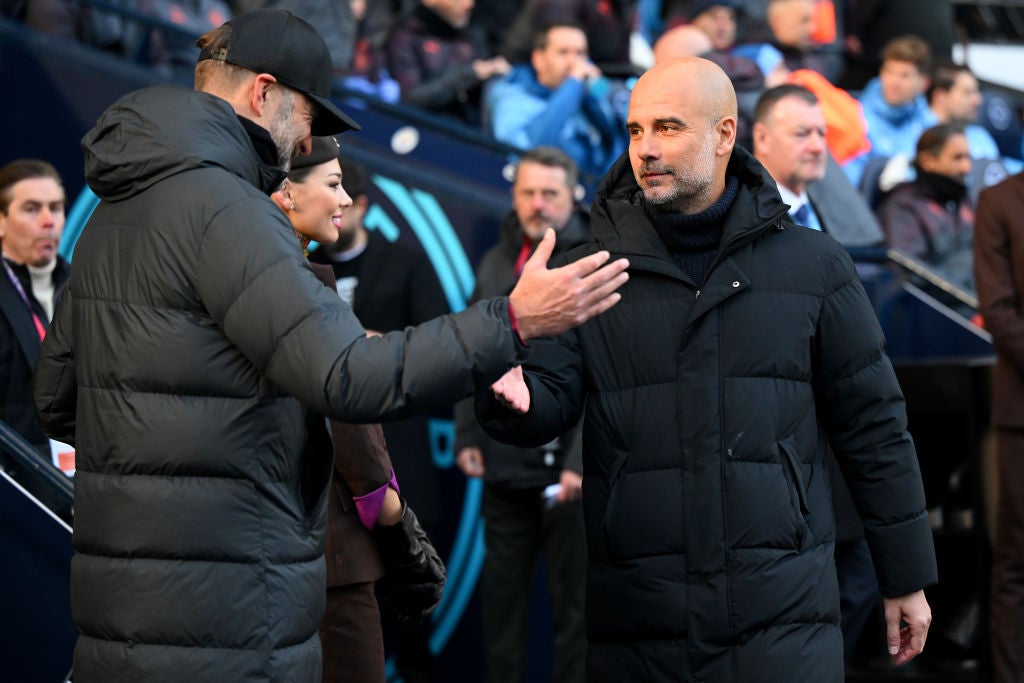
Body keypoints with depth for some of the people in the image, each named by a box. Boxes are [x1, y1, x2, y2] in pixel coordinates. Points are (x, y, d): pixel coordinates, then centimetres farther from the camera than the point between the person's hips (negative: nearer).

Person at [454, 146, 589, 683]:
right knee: (501, 593, 12)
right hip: (505, 462, 6)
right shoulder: (496, 263, 12)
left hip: (568, 464, -6)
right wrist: (466, 436, 7)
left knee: (574, 598, 0)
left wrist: (581, 460, -20)